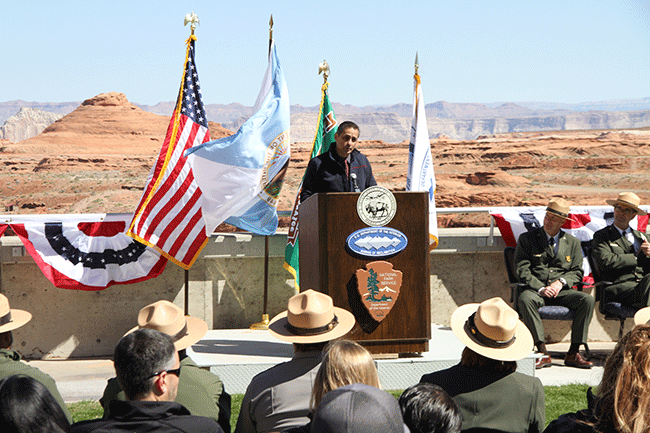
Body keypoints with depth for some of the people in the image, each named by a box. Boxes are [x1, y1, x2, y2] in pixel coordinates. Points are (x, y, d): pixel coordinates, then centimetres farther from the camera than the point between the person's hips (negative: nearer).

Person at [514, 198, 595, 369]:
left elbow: (577, 272, 13)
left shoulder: (572, 243, 15)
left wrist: (561, 282, -9)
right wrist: (540, 288, -16)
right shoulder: (526, 238, 6)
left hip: (562, 291, 2)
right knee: (525, 299, -37)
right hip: (535, 290, -2)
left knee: (588, 300, -26)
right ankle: (543, 353, -34)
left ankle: (573, 353, -20)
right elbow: (521, 270, -2)